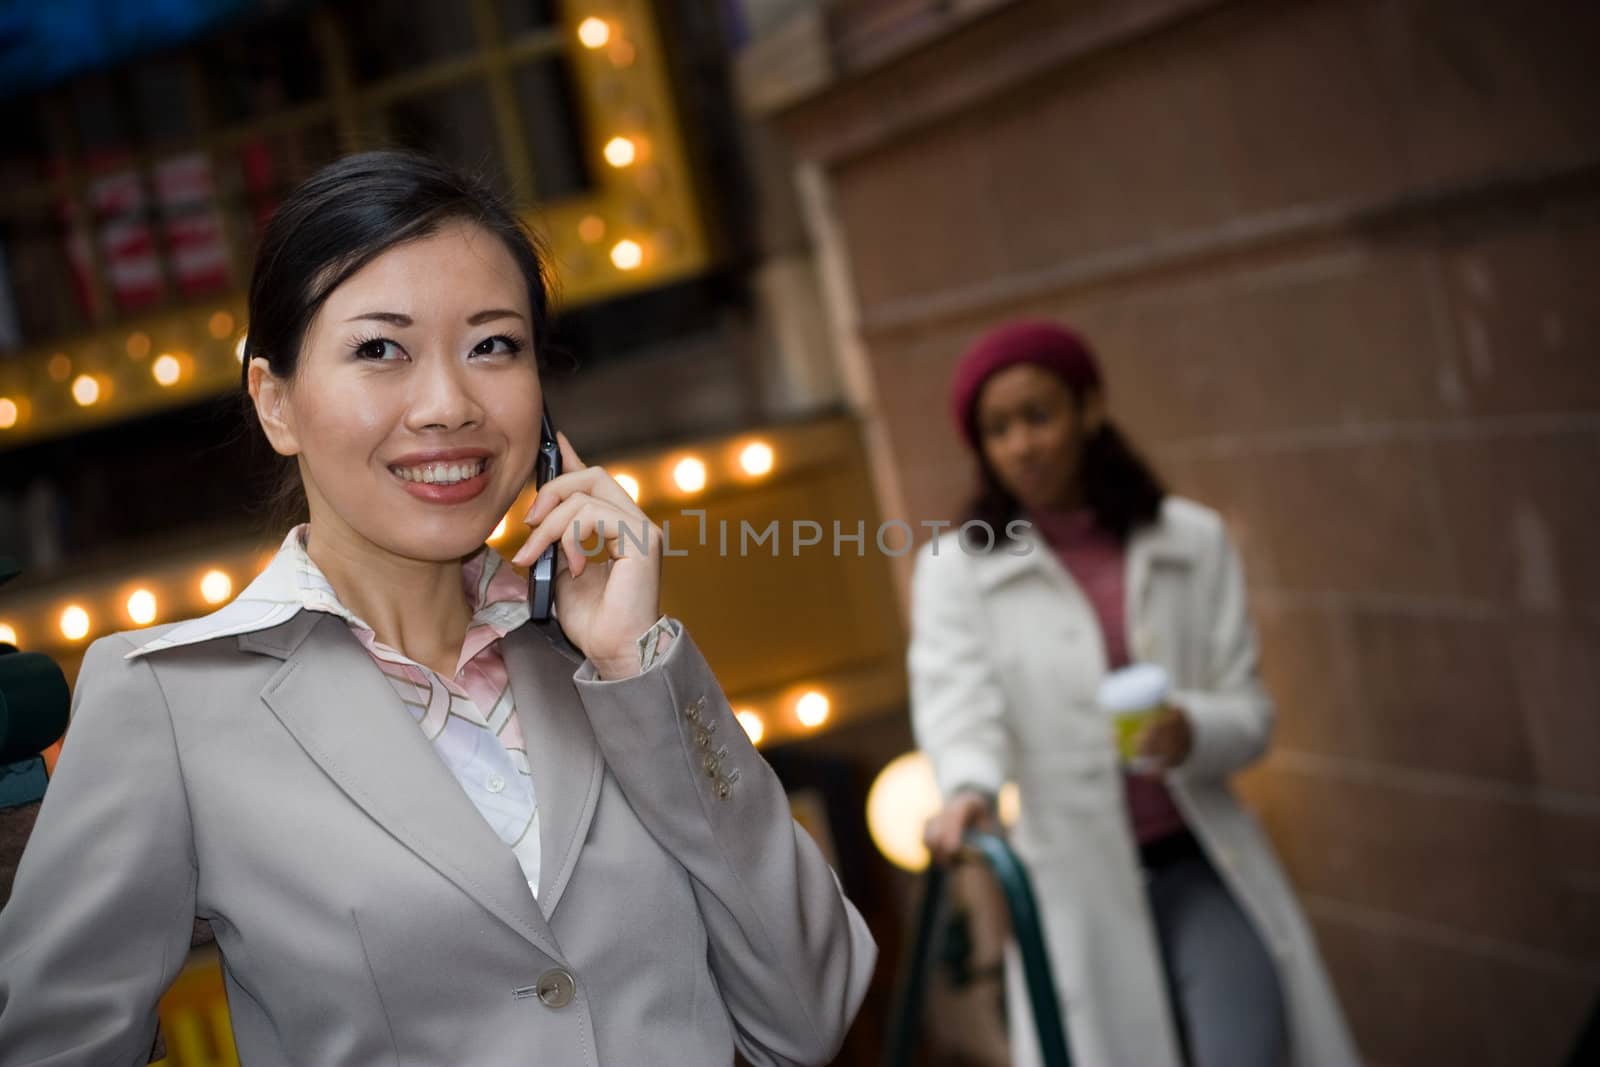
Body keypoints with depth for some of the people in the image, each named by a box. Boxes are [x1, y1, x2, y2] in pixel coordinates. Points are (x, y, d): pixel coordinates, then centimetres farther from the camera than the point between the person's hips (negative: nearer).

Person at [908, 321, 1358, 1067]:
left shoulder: (1190, 541, 3)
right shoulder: (954, 567, -1)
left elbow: (1249, 713, 2)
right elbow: (957, 701, -17)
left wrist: (1190, 732, -21)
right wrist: (967, 789, -39)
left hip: (1204, 867, 1)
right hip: (1078, 889, -1)